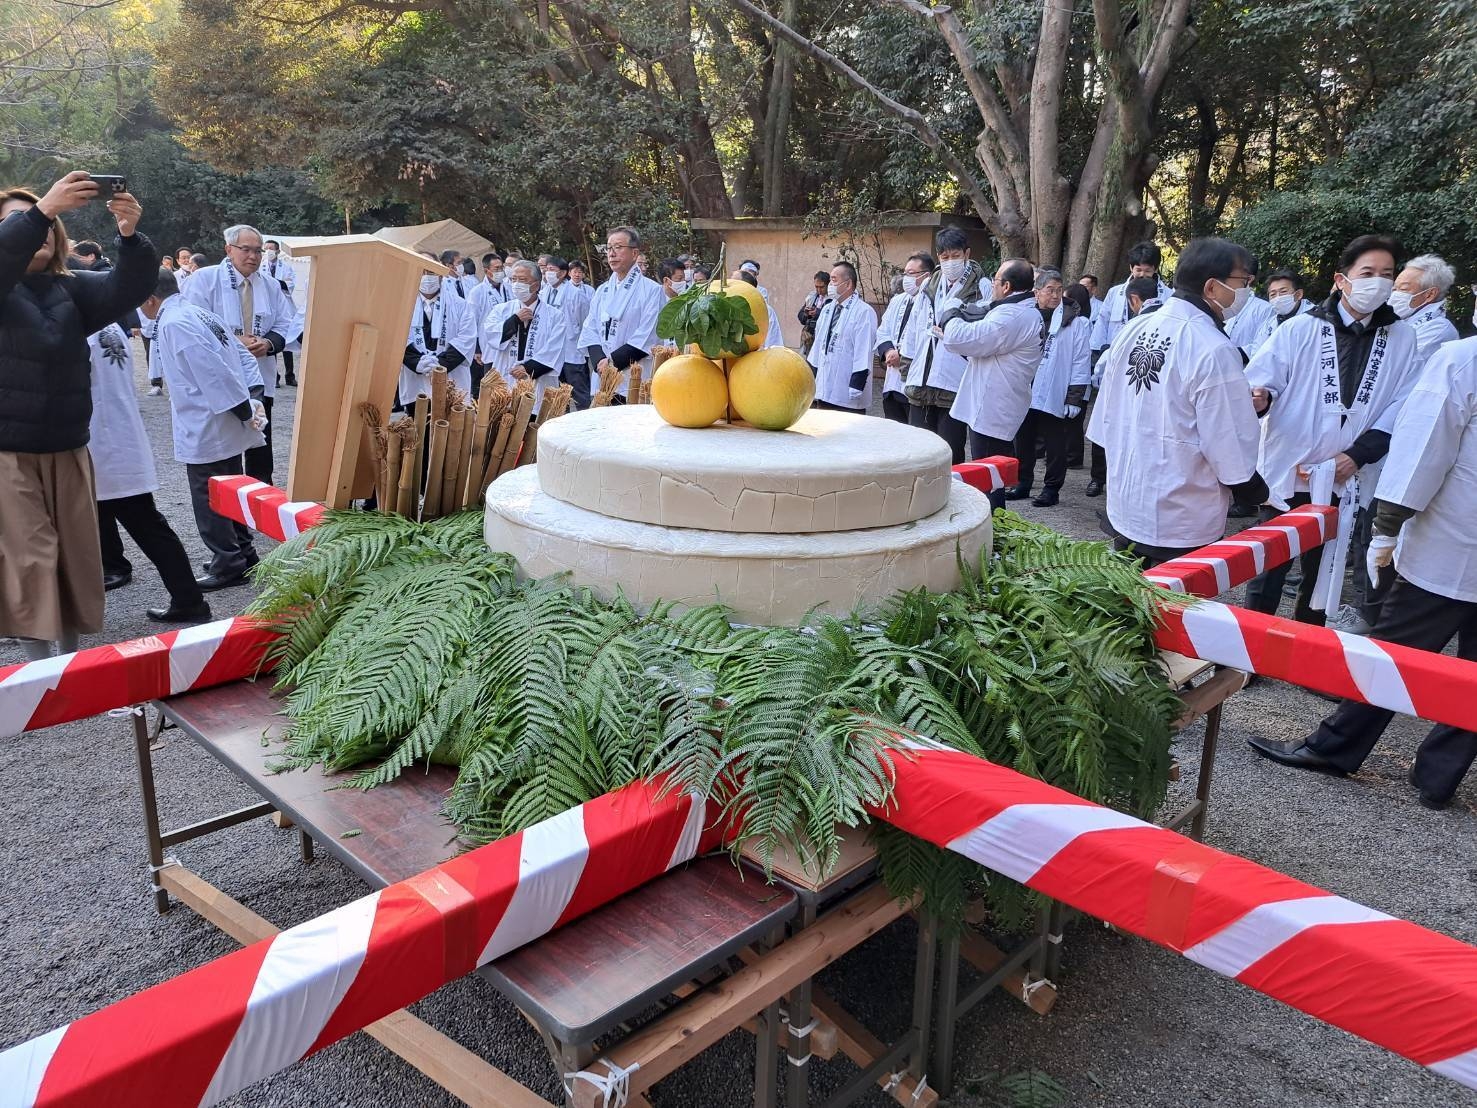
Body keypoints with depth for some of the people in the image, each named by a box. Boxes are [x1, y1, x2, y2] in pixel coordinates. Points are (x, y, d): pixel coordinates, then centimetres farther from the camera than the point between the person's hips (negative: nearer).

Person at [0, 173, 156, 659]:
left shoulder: (71, 289, 8)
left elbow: (128, 288, -9)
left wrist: (130, 236, -28)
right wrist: (42, 209, -38)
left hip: (68, 450, 4)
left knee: (76, 558, 9)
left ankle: (72, 664, 23)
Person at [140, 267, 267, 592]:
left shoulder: (172, 324, -15)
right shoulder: (201, 313, 13)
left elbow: (214, 373, -23)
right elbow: (243, 357, 11)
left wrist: (245, 412, -17)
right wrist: (254, 398, 3)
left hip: (204, 430, -9)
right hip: (225, 428, 9)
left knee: (209, 501, 2)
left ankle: (228, 565, 10)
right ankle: (242, 555, 28)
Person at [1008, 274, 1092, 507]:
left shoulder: (1076, 322, -5)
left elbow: (1081, 361, -6)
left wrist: (1075, 397, -10)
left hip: (1055, 396, -4)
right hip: (1025, 393, 4)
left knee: (1055, 445, 5)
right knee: (1023, 440, 13)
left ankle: (1052, 488, 16)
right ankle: (1022, 483, 26)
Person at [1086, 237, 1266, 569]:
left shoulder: (1134, 329, 0)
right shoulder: (1214, 351, -20)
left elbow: (1102, 423, 6)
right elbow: (1233, 454, -17)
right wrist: (1261, 492, 1)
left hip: (1124, 512, 7)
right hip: (1182, 529, -7)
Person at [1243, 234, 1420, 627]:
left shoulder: (1401, 337, 4)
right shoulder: (1300, 329, -4)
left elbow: (1401, 405, 2)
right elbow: (1260, 381, -6)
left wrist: (1359, 454, -9)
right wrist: (1259, 398, -30)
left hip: (1344, 482, 3)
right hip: (1286, 474, -3)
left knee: (1322, 572, 15)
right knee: (1267, 570, 2)